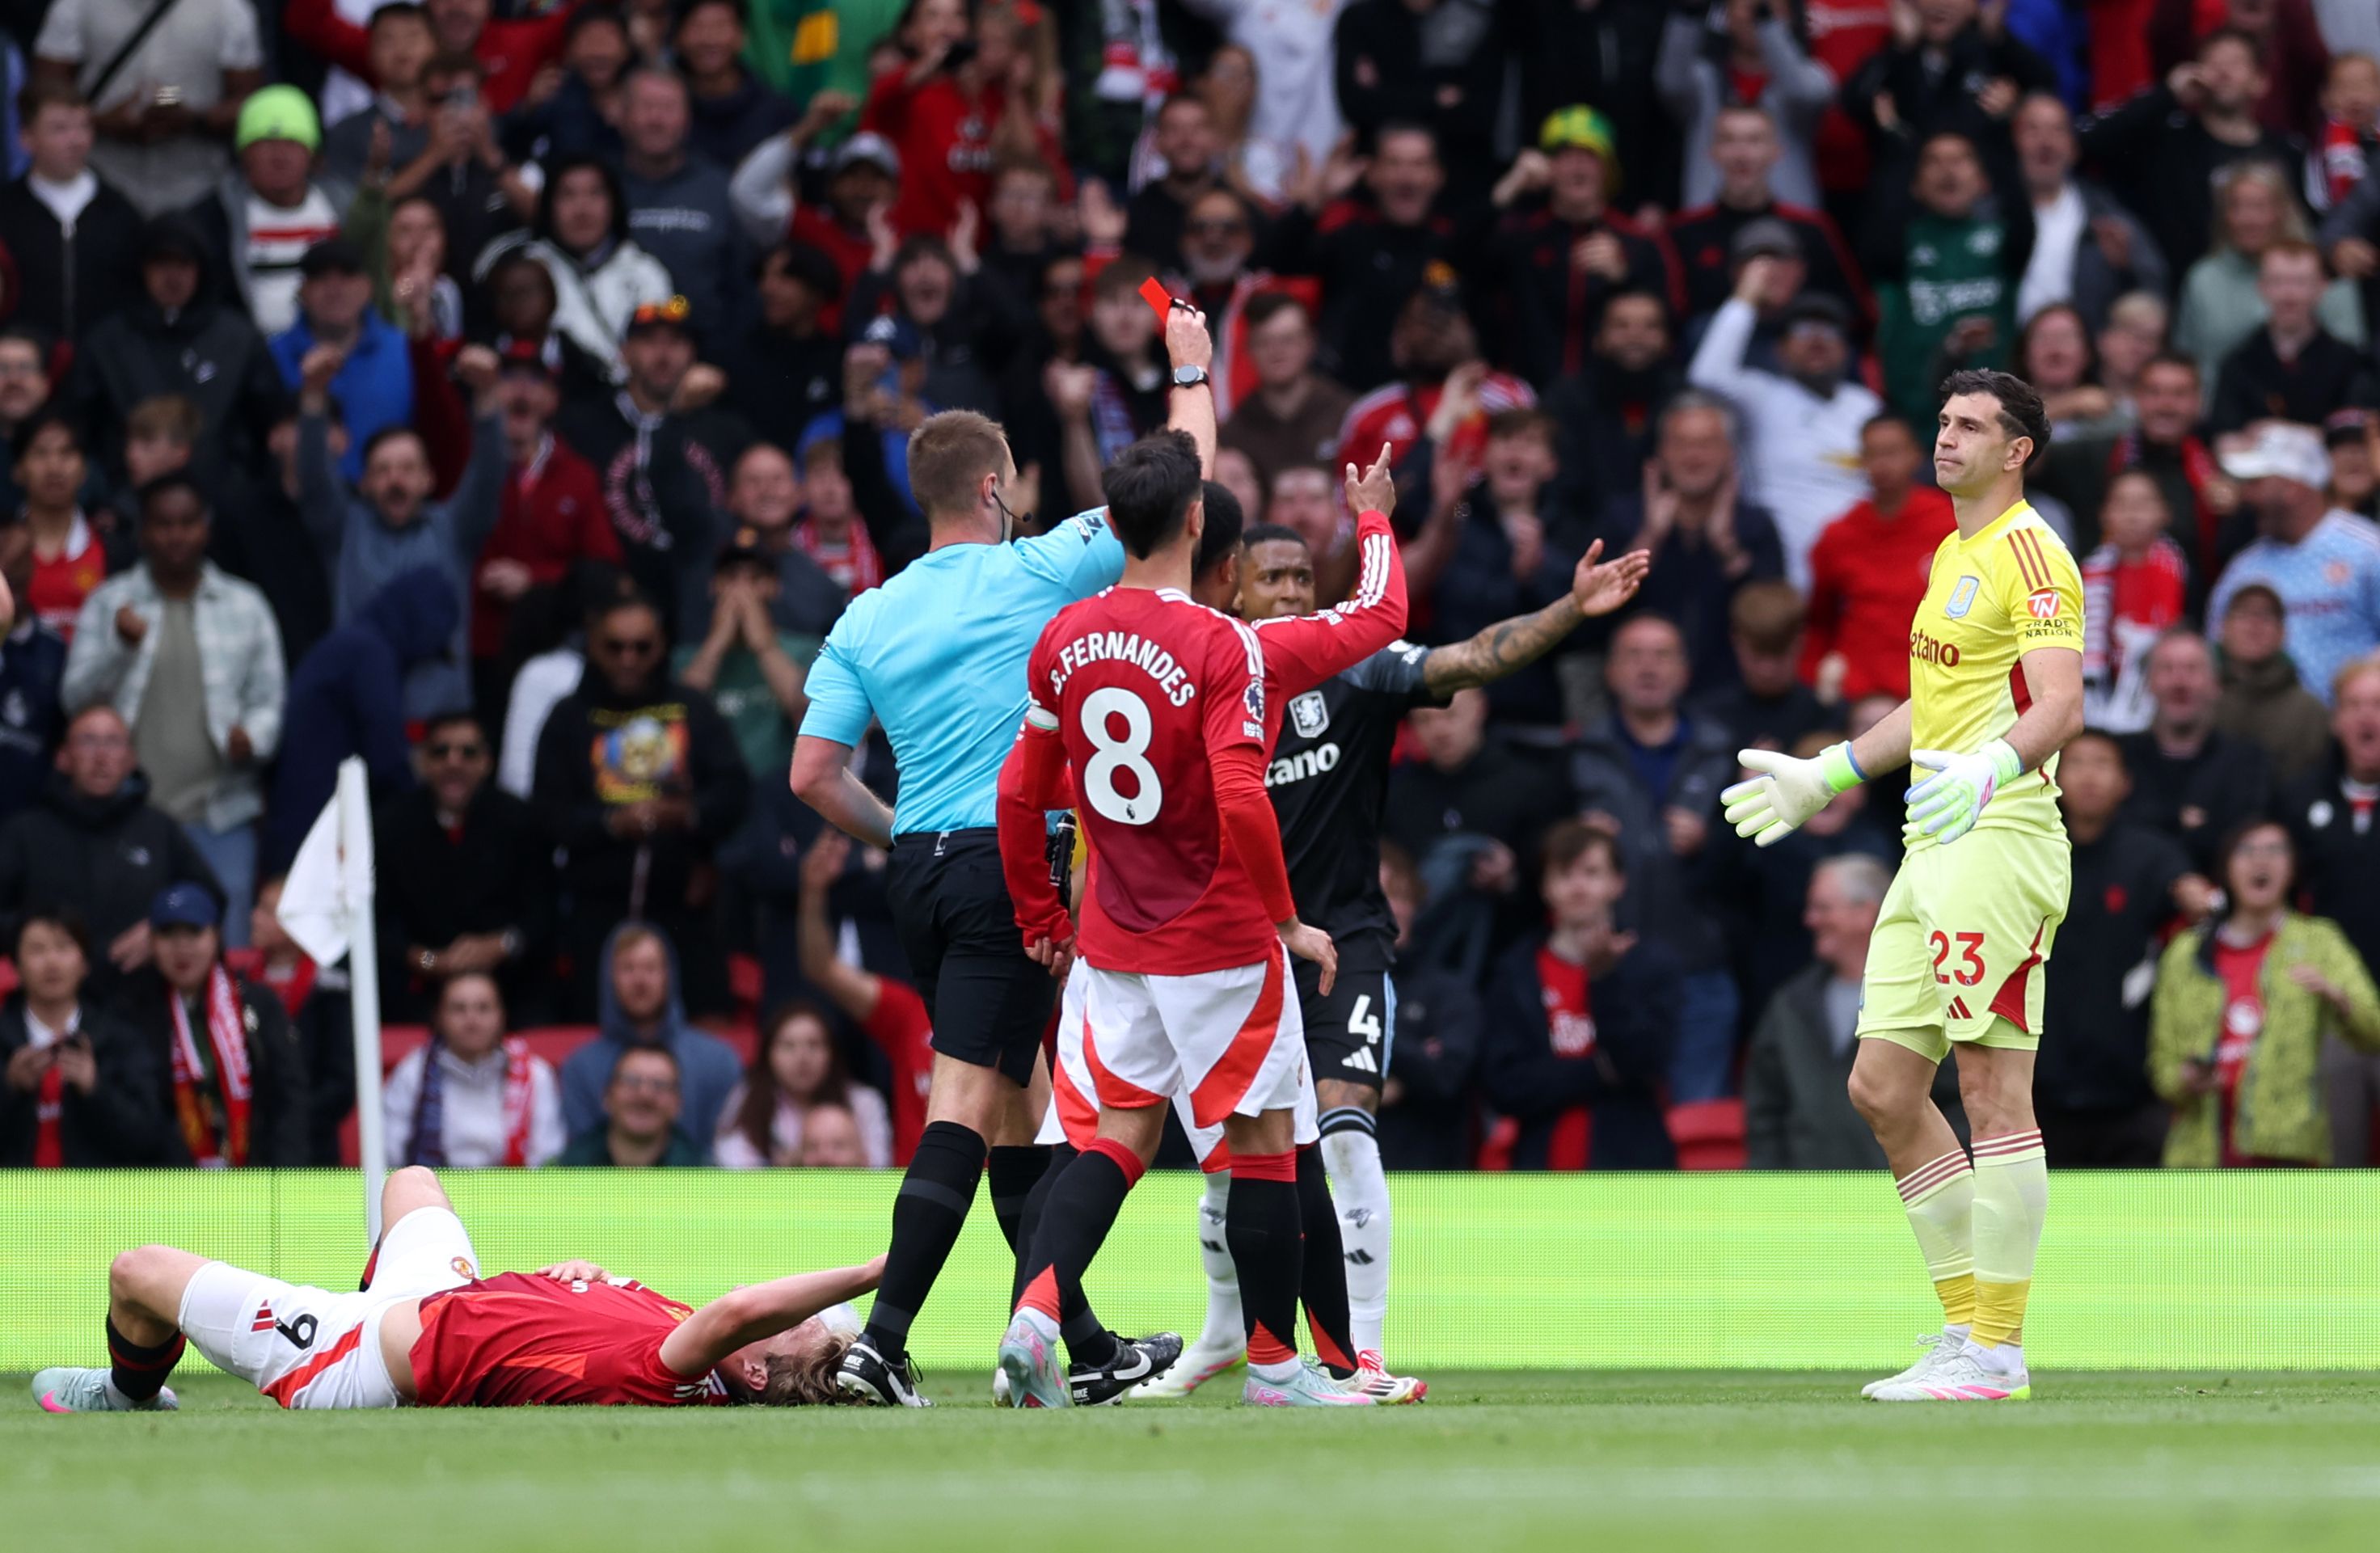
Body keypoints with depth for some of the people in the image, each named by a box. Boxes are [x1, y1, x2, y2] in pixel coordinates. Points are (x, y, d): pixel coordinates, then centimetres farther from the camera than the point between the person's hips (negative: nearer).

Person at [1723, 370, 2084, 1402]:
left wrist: (1989, 769, -39)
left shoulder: (2029, 553, -9)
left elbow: (2059, 704, -21)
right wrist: (1826, 776, 37)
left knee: (1994, 1092, -9)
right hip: (1932, 850, 10)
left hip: (1998, 840, -10)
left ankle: (1997, 1353, -8)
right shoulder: (1952, 554, 20)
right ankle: (1968, 1321, 15)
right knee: (1882, 1087, 9)